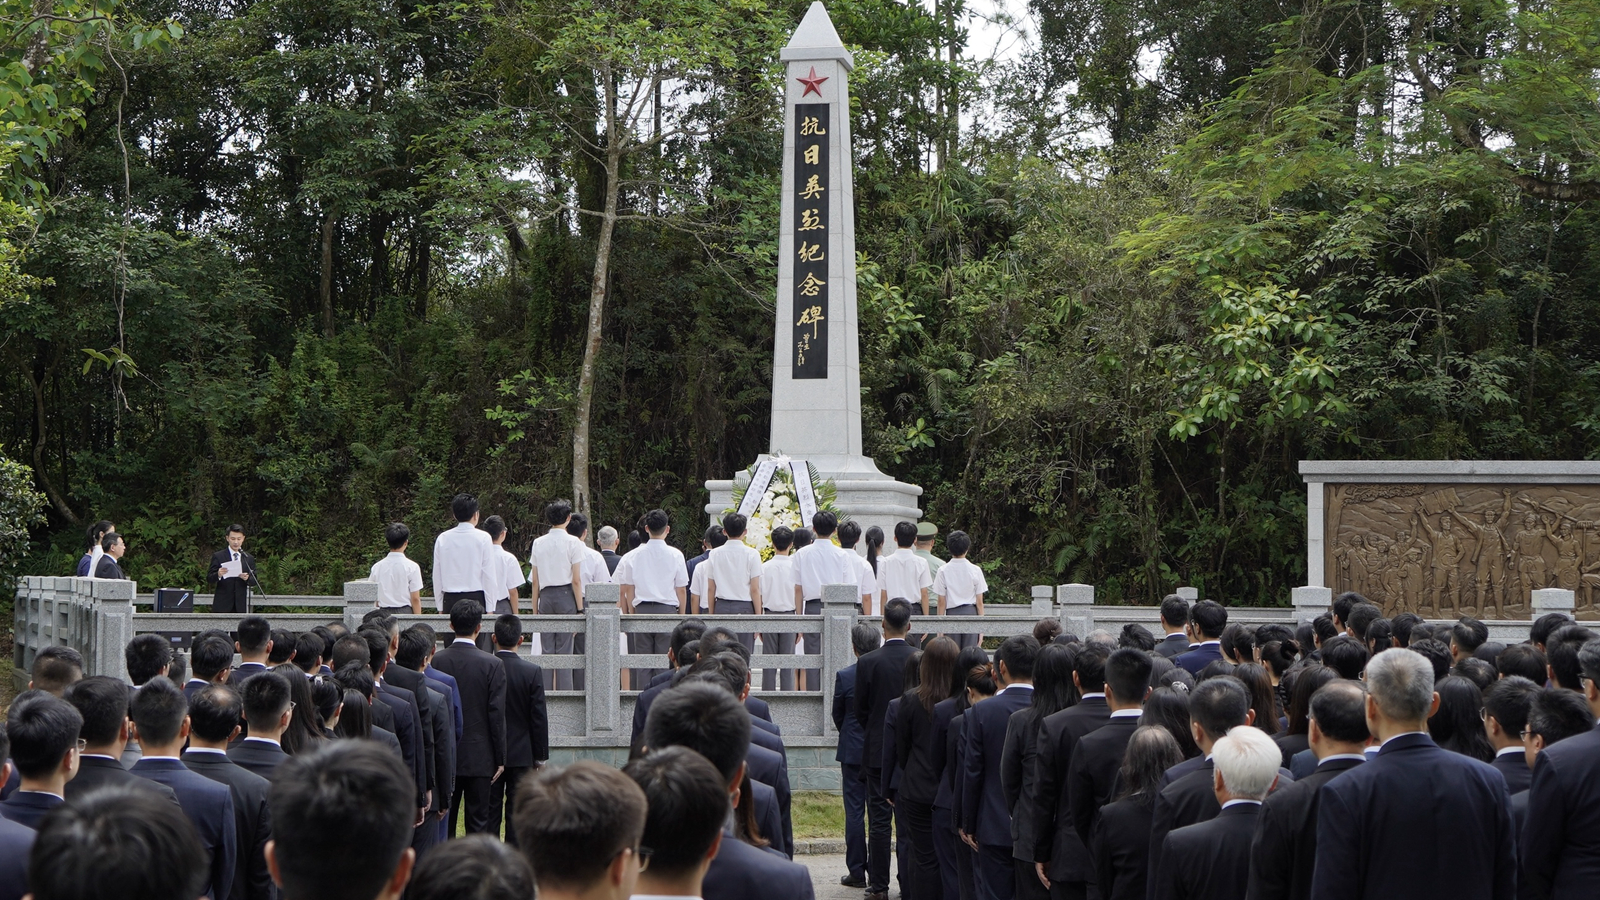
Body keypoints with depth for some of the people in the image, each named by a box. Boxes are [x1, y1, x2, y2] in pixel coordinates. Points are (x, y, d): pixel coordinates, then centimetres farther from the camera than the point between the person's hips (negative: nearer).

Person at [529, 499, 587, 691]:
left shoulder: (538, 543, 6)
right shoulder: (573, 543, -5)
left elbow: (534, 581, 8)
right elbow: (576, 580, -6)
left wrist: (535, 608, 13)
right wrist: (580, 608, -1)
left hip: (545, 597, 3)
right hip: (566, 596, -3)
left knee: (546, 650, 6)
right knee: (565, 650, -3)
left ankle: (545, 693, 5)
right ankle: (565, 693, -6)